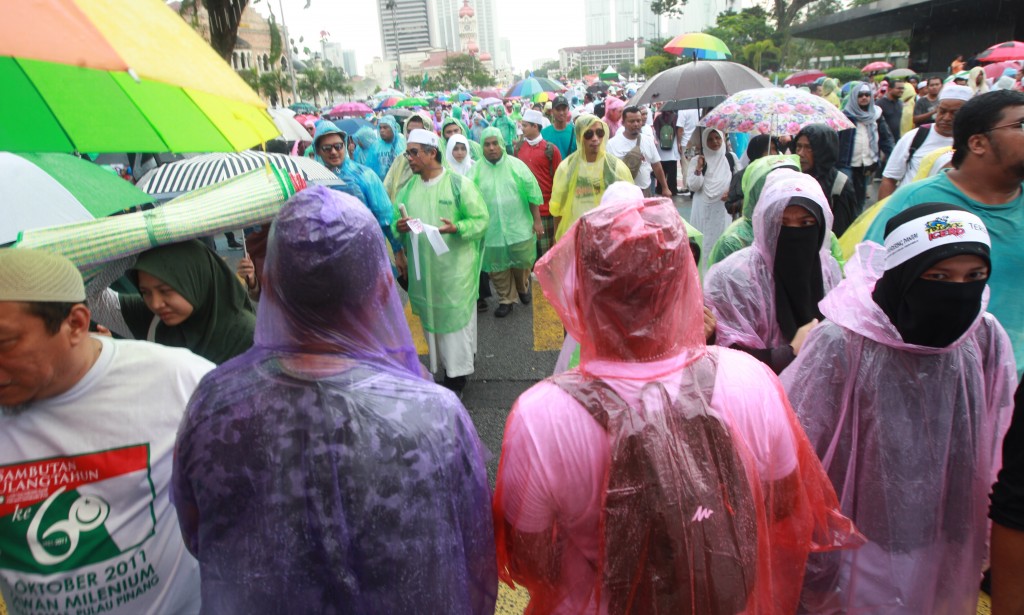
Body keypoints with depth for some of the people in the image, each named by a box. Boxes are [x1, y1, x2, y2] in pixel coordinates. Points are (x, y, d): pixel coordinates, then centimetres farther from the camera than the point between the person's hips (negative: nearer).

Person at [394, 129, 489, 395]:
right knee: (430, 317, 11)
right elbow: (396, 221, 15)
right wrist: (399, 226, -9)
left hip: (455, 267, -5)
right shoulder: (408, 188, 10)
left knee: (456, 317, 1)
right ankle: (442, 365, 28)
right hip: (422, 269, 5)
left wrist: (457, 228, -25)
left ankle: (457, 375, 13)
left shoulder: (459, 183, -6)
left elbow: (481, 220, -7)